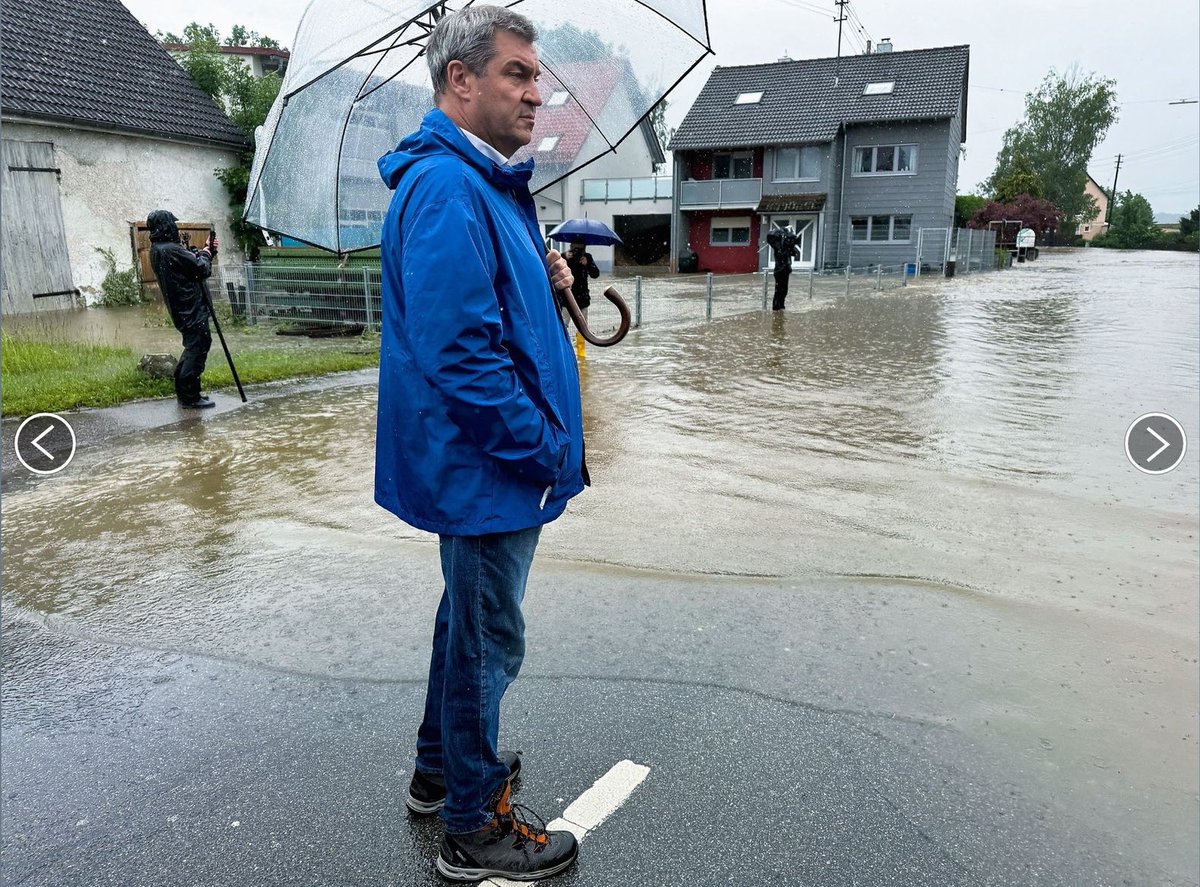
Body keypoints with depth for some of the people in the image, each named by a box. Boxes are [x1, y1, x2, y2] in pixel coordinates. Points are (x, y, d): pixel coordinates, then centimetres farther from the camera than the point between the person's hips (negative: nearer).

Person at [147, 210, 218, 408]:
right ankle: (190, 397, -3)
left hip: (181, 308, 10)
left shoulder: (156, 250, 12)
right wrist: (206, 254, 4)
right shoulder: (171, 249, -19)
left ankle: (183, 392, 24)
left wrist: (205, 250, 10)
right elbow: (202, 269, -14)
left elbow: (189, 260, 15)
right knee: (197, 349, -5)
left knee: (193, 347, 20)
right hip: (192, 308, -10)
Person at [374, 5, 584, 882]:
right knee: (488, 642, 4)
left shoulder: (487, 182, 13)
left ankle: (442, 766, 44)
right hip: (491, 468, -11)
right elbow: (458, 351, -28)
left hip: (482, 468, 11)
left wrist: (546, 281, 2)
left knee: (470, 619, 23)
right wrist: (545, 447, -20)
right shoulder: (448, 190, -21)